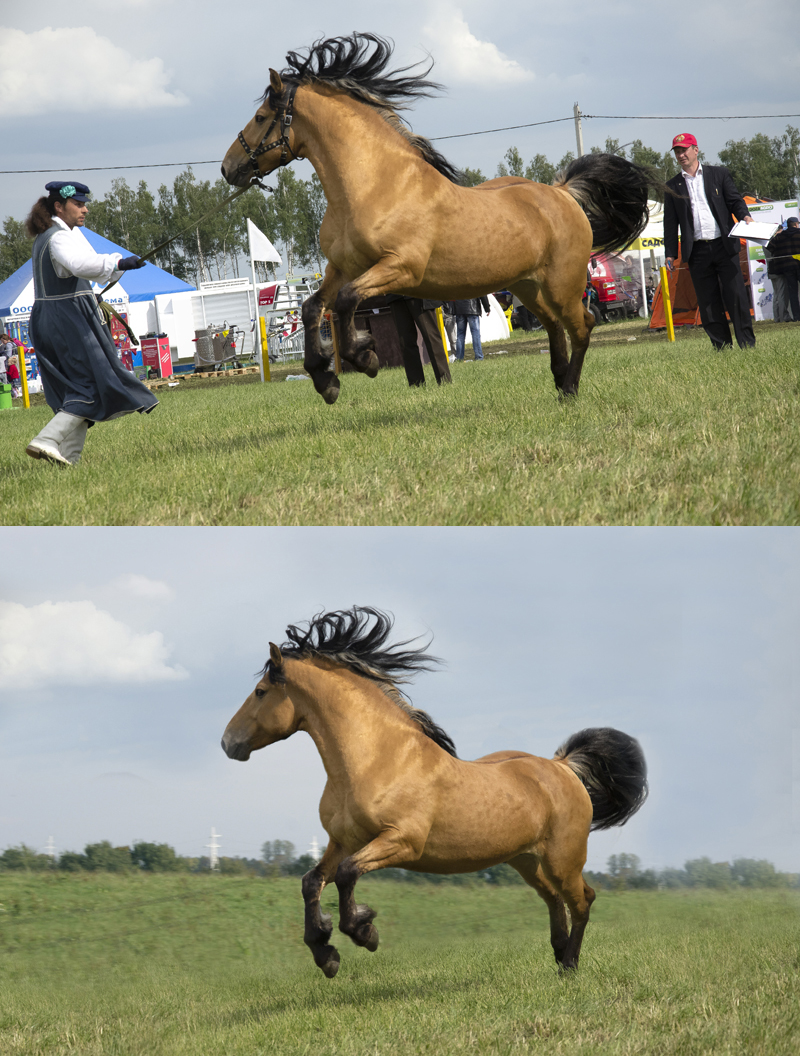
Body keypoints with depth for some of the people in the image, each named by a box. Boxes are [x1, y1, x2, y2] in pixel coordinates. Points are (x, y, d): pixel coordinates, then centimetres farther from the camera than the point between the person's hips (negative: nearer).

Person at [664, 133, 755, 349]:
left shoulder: (718, 174, 10)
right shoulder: (673, 186, 13)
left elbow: (734, 200, 7)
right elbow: (670, 222, 11)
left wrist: (745, 216, -15)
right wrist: (670, 253, 5)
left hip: (723, 245, -2)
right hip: (697, 251, 2)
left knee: (735, 296, -6)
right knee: (708, 303, 0)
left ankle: (748, 344, -3)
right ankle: (722, 347, 5)